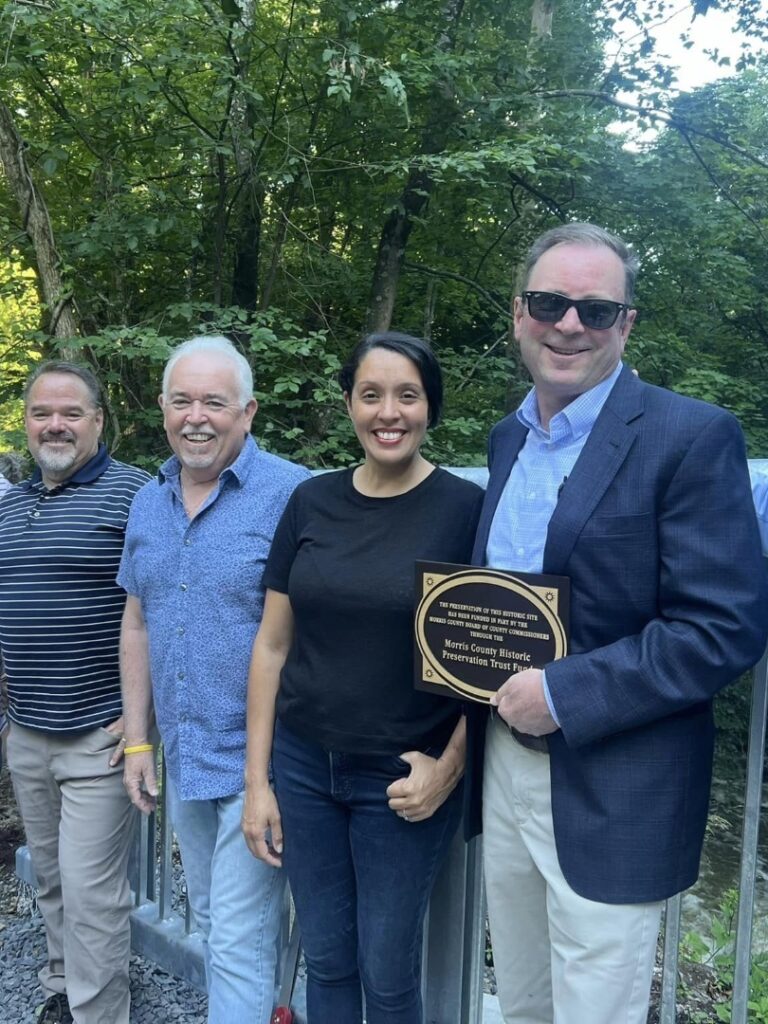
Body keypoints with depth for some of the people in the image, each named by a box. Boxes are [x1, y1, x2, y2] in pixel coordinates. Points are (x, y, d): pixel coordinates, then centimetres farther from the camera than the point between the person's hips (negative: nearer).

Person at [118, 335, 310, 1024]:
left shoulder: (291, 495, -15)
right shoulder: (149, 503, 7)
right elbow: (138, 625, 12)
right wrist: (138, 741, 11)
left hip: (257, 759, -7)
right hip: (183, 758, 7)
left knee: (239, 940, 3)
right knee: (213, 918, 23)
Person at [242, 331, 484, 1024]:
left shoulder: (466, 509, -9)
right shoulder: (311, 502, 0)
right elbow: (272, 645, 3)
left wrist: (449, 767, -12)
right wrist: (257, 779, 3)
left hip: (403, 782, -3)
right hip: (303, 766, 3)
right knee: (325, 961, 18)